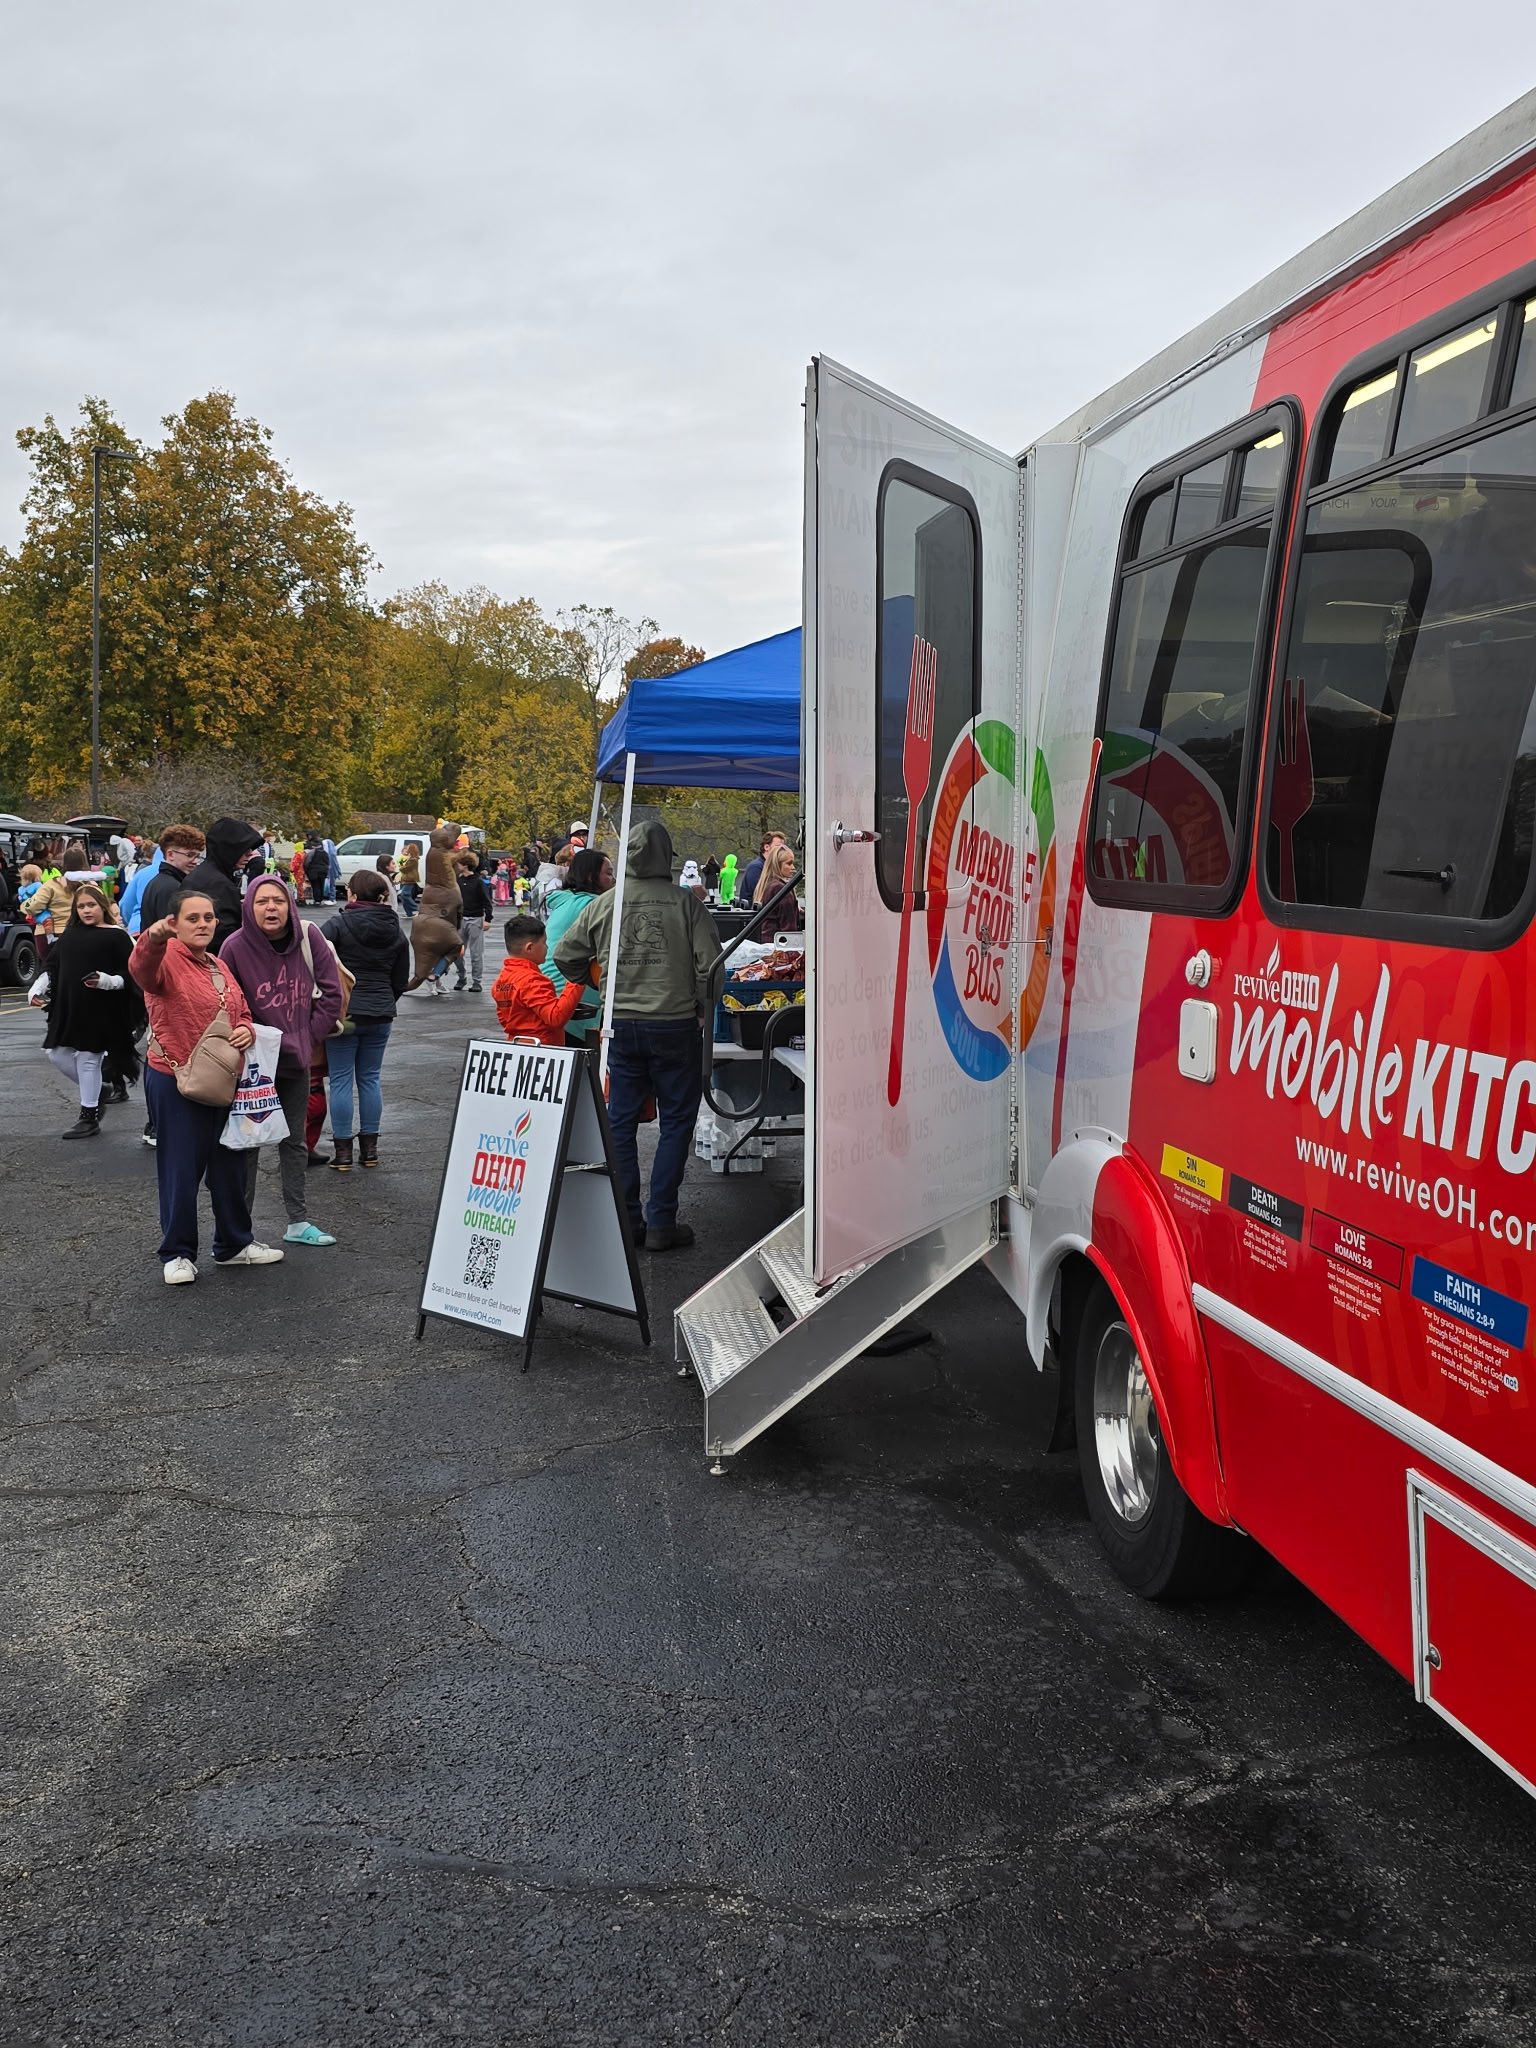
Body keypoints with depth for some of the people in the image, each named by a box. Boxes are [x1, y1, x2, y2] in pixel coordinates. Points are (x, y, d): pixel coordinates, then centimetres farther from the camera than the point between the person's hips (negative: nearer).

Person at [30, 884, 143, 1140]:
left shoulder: (117, 936, -6)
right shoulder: (69, 934, 10)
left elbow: (130, 974, -7)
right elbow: (53, 967, 16)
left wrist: (108, 981, -23)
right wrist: (38, 988, 3)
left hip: (99, 1010, -6)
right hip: (67, 1008, 6)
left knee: (88, 1058, -1)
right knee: (57, 1054, 9)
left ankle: (90, 1117, 11)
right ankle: (94, 1091, 31)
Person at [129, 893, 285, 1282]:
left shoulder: (219, 967, 14)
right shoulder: (166, 958, -12)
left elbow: (240, 1011, 23)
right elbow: (141, 970, -36)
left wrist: (246, 1028, -1)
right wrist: (154, 938, -57)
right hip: (176, 1081, -8)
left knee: (229, 1165, 16)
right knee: (181, 1169, 0)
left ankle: (234, 1243, 31)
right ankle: (177, 1254, 14)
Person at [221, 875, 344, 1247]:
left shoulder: (309, 939, -9)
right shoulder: (236, 947, -16)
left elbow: (331, 992, -3)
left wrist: (310, 1038, -4)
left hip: (297, 1061, 4)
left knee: (294, 1141, 14)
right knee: (247, 1144, 2)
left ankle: (298, 1222, 24)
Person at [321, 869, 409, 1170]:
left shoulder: (338, 925, -10)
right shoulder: (395, 932, 7)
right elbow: (401, 981, 12)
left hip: (343, 1011, -4)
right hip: (380, 1015, 4)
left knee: (341, 1079, 3)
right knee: (370, 1078, 13)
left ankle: (343, 1149, 5)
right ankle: (369, 1146, 16)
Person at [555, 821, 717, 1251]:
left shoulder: (603, 905, 2)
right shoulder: (686, 904, -6)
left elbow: (565, 956, 9)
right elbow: (709, 964, -9)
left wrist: (593, 983, 25)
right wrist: (700, 1007, 7)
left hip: (622, 1026, 3)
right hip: (674, 1025, -3)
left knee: (621, 1122, 11)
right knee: (675, 1122, 7)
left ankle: (626, 1221, 14)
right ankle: (660, 1223, 5)